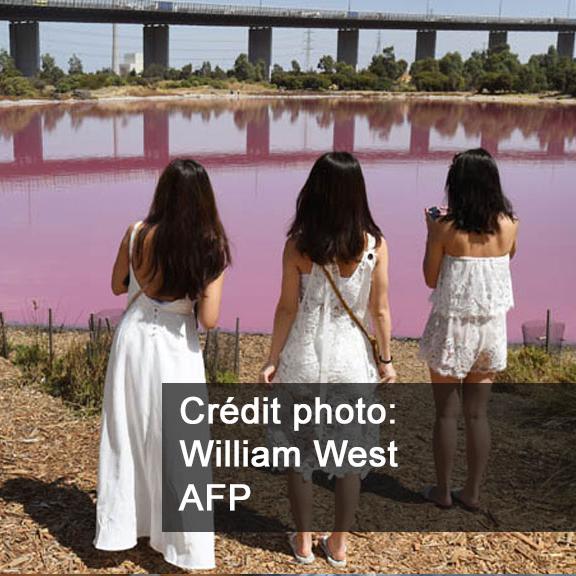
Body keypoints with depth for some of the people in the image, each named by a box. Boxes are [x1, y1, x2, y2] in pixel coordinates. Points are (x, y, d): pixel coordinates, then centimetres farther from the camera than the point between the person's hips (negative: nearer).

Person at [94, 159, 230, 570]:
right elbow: (210, 320, -15)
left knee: (127, 435, 18)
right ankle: (186, 547, 16)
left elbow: (118, 286, 6)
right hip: (175, 350, -2)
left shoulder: (138, 235, -10)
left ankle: (121, 525, 31)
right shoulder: (210, 249, -15)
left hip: (133, 339, 3)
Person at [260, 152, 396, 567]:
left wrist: (272, 360, 2)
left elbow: (288, 308, -7)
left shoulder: (298, 244, -11)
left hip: (304, 359, 0)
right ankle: (339, 544, 26)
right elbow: (380, 310, -5)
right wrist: (386, 359, 8)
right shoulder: (374, 244, -9)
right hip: (352, 360, 1)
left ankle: (304, 542, 27)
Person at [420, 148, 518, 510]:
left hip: (452, 327, -3)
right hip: (491, 327, 3)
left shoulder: (446, 227, -14)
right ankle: (474, 492, 20)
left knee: (447, 412, 10)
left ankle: (443, 490, 19)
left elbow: (431, 279, -4)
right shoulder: (509, 224, -5)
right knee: (478, 413, 12)